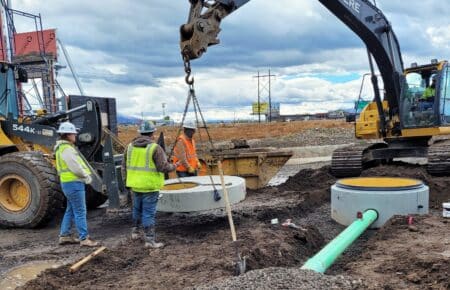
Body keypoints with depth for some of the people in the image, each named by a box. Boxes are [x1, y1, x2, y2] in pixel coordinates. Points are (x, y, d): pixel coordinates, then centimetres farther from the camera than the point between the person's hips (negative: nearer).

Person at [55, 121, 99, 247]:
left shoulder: (65, 147, 17)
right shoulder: (66, 149, -17)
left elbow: (77, 164, 17)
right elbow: (75, 167, -21)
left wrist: (86, 175, 6)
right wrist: (86, 176, -7)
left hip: (70, 182, 11)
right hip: (73, 183, -11)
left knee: (71, 210, 17)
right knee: (80, 211, -6)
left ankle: (65, 236, 23)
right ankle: (84, 238, -2)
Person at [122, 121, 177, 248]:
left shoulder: (130, 146, 4)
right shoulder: (155, 148, -14)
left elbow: (124, 165, 11)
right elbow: (163, 167, -16)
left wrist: (126, 178, 24)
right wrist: (173, 166, 3)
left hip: (135, 185, 6)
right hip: (150, 185, -6)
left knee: (137, 209, 24)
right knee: (149, 213, -1)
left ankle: (135, 232, 36)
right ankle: (150, 239, 3)